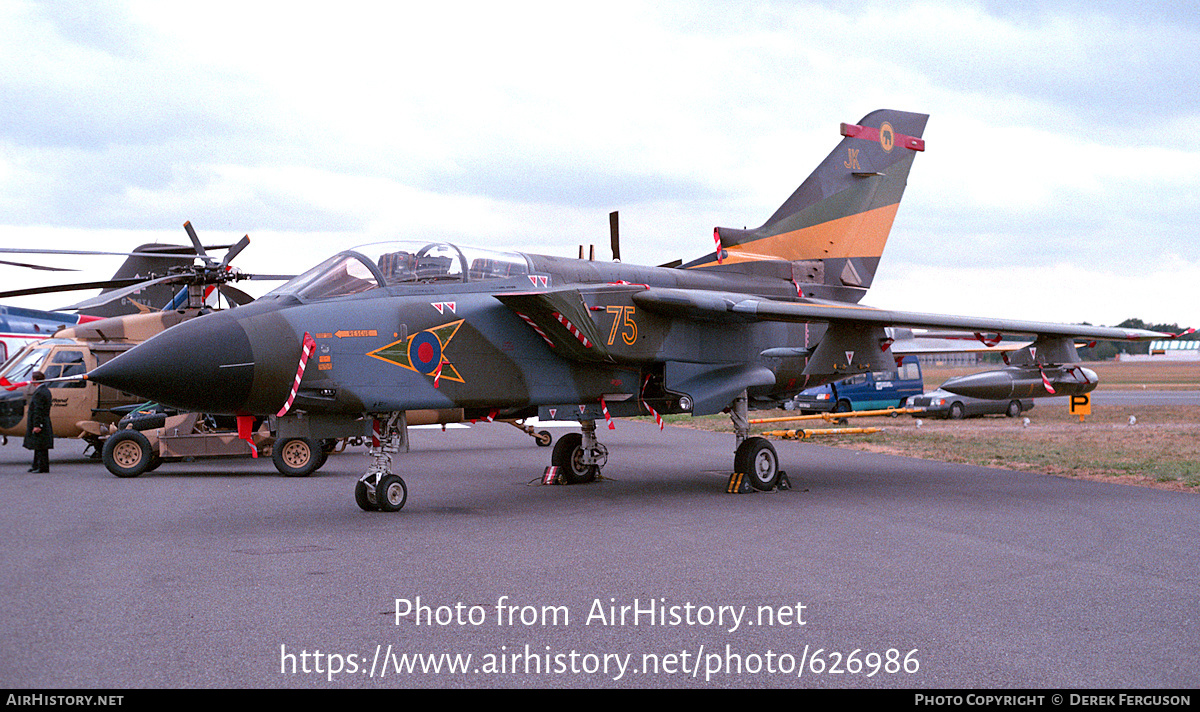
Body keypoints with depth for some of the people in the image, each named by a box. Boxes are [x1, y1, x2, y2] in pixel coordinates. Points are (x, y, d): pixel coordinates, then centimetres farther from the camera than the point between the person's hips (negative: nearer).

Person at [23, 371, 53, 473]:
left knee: (40, 447, -7)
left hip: (39, 423, -10)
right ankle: (37, 466, 20)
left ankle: (43, 467, -6)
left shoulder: (39, 393, -17)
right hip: (45, 424, 10)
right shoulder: (46, 390, 15)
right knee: (38, 447, 14)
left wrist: (37, 425, -22)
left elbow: (38, 411, -21)